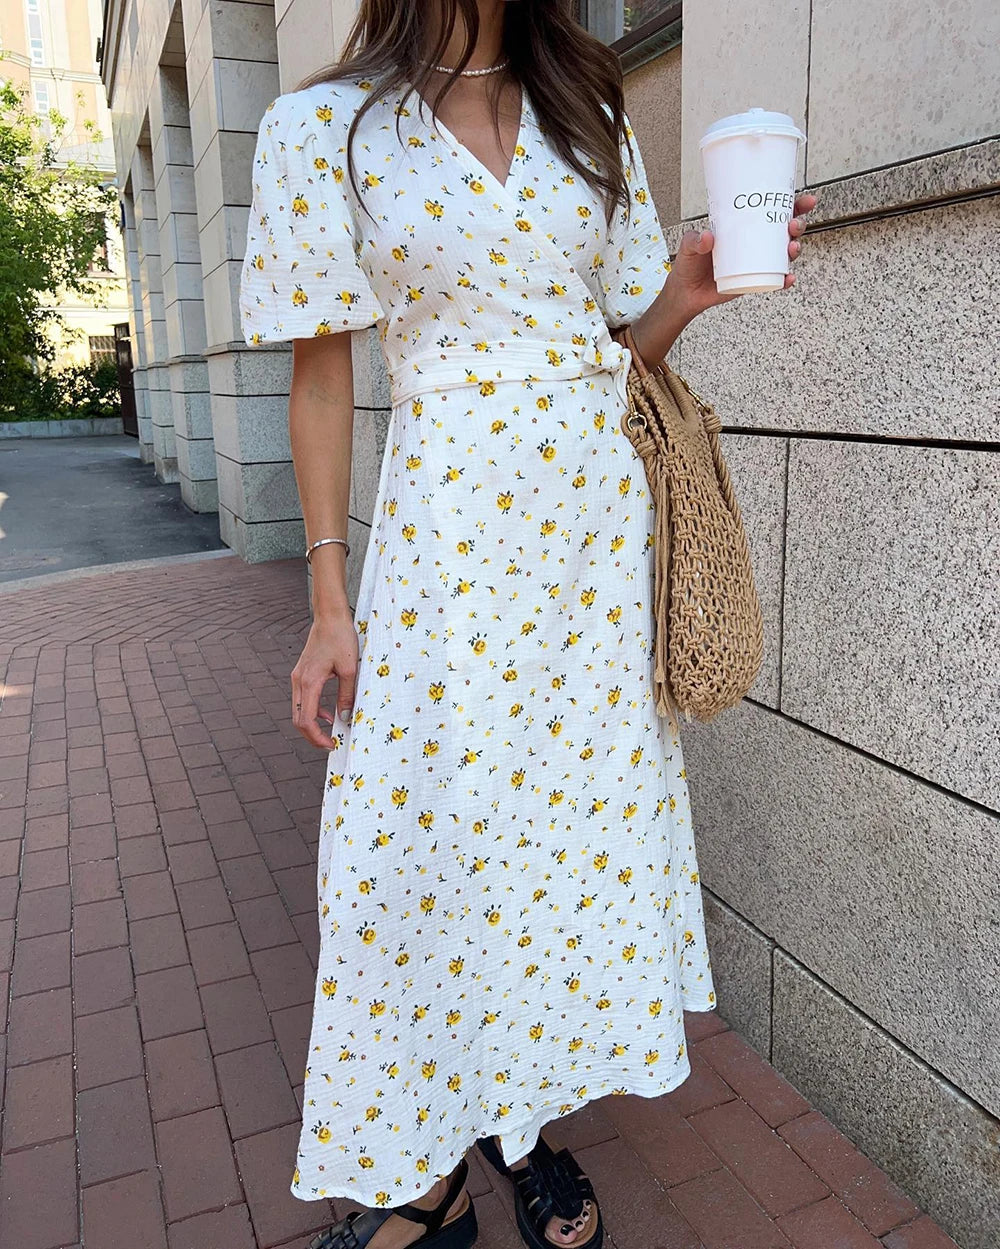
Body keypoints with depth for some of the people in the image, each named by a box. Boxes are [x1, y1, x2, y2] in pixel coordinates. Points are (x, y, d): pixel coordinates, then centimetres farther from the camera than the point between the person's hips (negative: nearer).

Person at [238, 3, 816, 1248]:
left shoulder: (590, 122, 13)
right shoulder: (321, 127, 2)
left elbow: (626, 338, 15)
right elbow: (321, 375, 0)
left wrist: (687, 291, -8)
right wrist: (329, 600, -3)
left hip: (599, 507, 4)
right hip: (447, 524, -3)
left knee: (583, 801, 8)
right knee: (425, 832, 0)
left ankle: (527, 1118, 31)